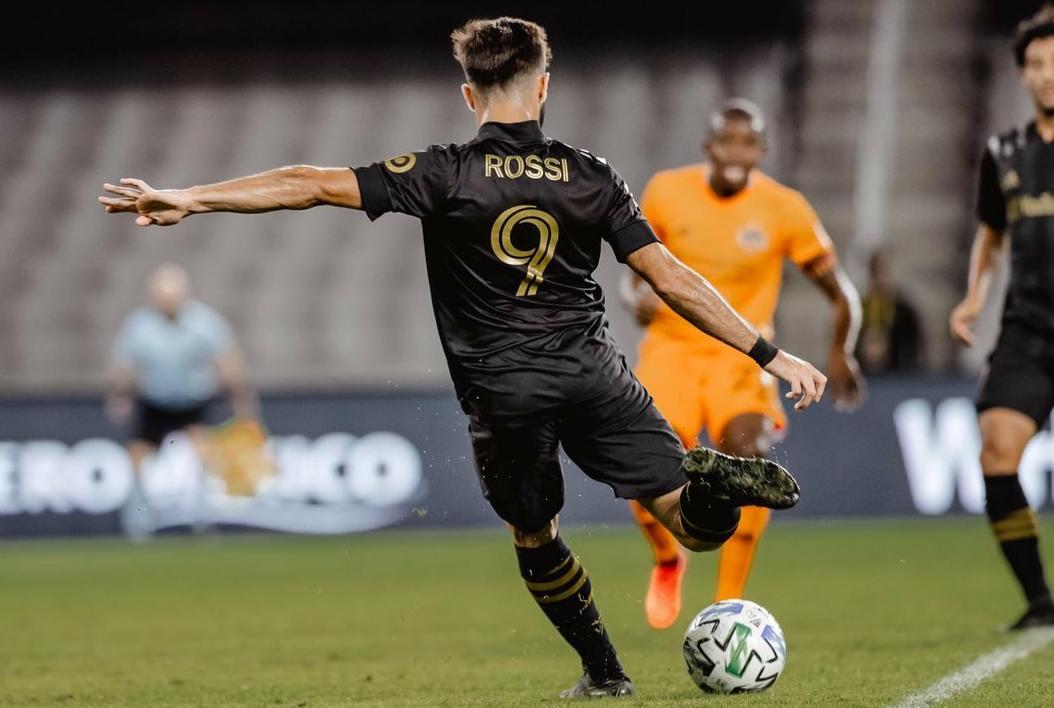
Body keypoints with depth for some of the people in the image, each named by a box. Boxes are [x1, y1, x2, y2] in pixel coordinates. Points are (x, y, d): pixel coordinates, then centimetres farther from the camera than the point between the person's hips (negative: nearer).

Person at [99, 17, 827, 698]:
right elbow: (672, 279, 0)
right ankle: (714, 478, -30)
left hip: (503, 391, -1)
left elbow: (313, 185, -9)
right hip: (594, 374, 1)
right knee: (694, 525, 3)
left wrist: (187, 199, -8)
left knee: (535, 538, 21)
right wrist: (772, 354, 4)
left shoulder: (445, 175, -3)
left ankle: (604, 671, 20)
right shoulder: (591, 176, 3)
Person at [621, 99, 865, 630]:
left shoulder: (784, 209, -8)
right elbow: (636, 272, 10)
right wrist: (638, 297, -15)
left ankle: (728, 604, -18)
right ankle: (668, 562, 21)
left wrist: (840, 353, -20)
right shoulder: (666, 192, -4)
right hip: (671, 351, 1)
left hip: (741, 356, -1)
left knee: (749, 456, -27)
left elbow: (840, 292, -1)